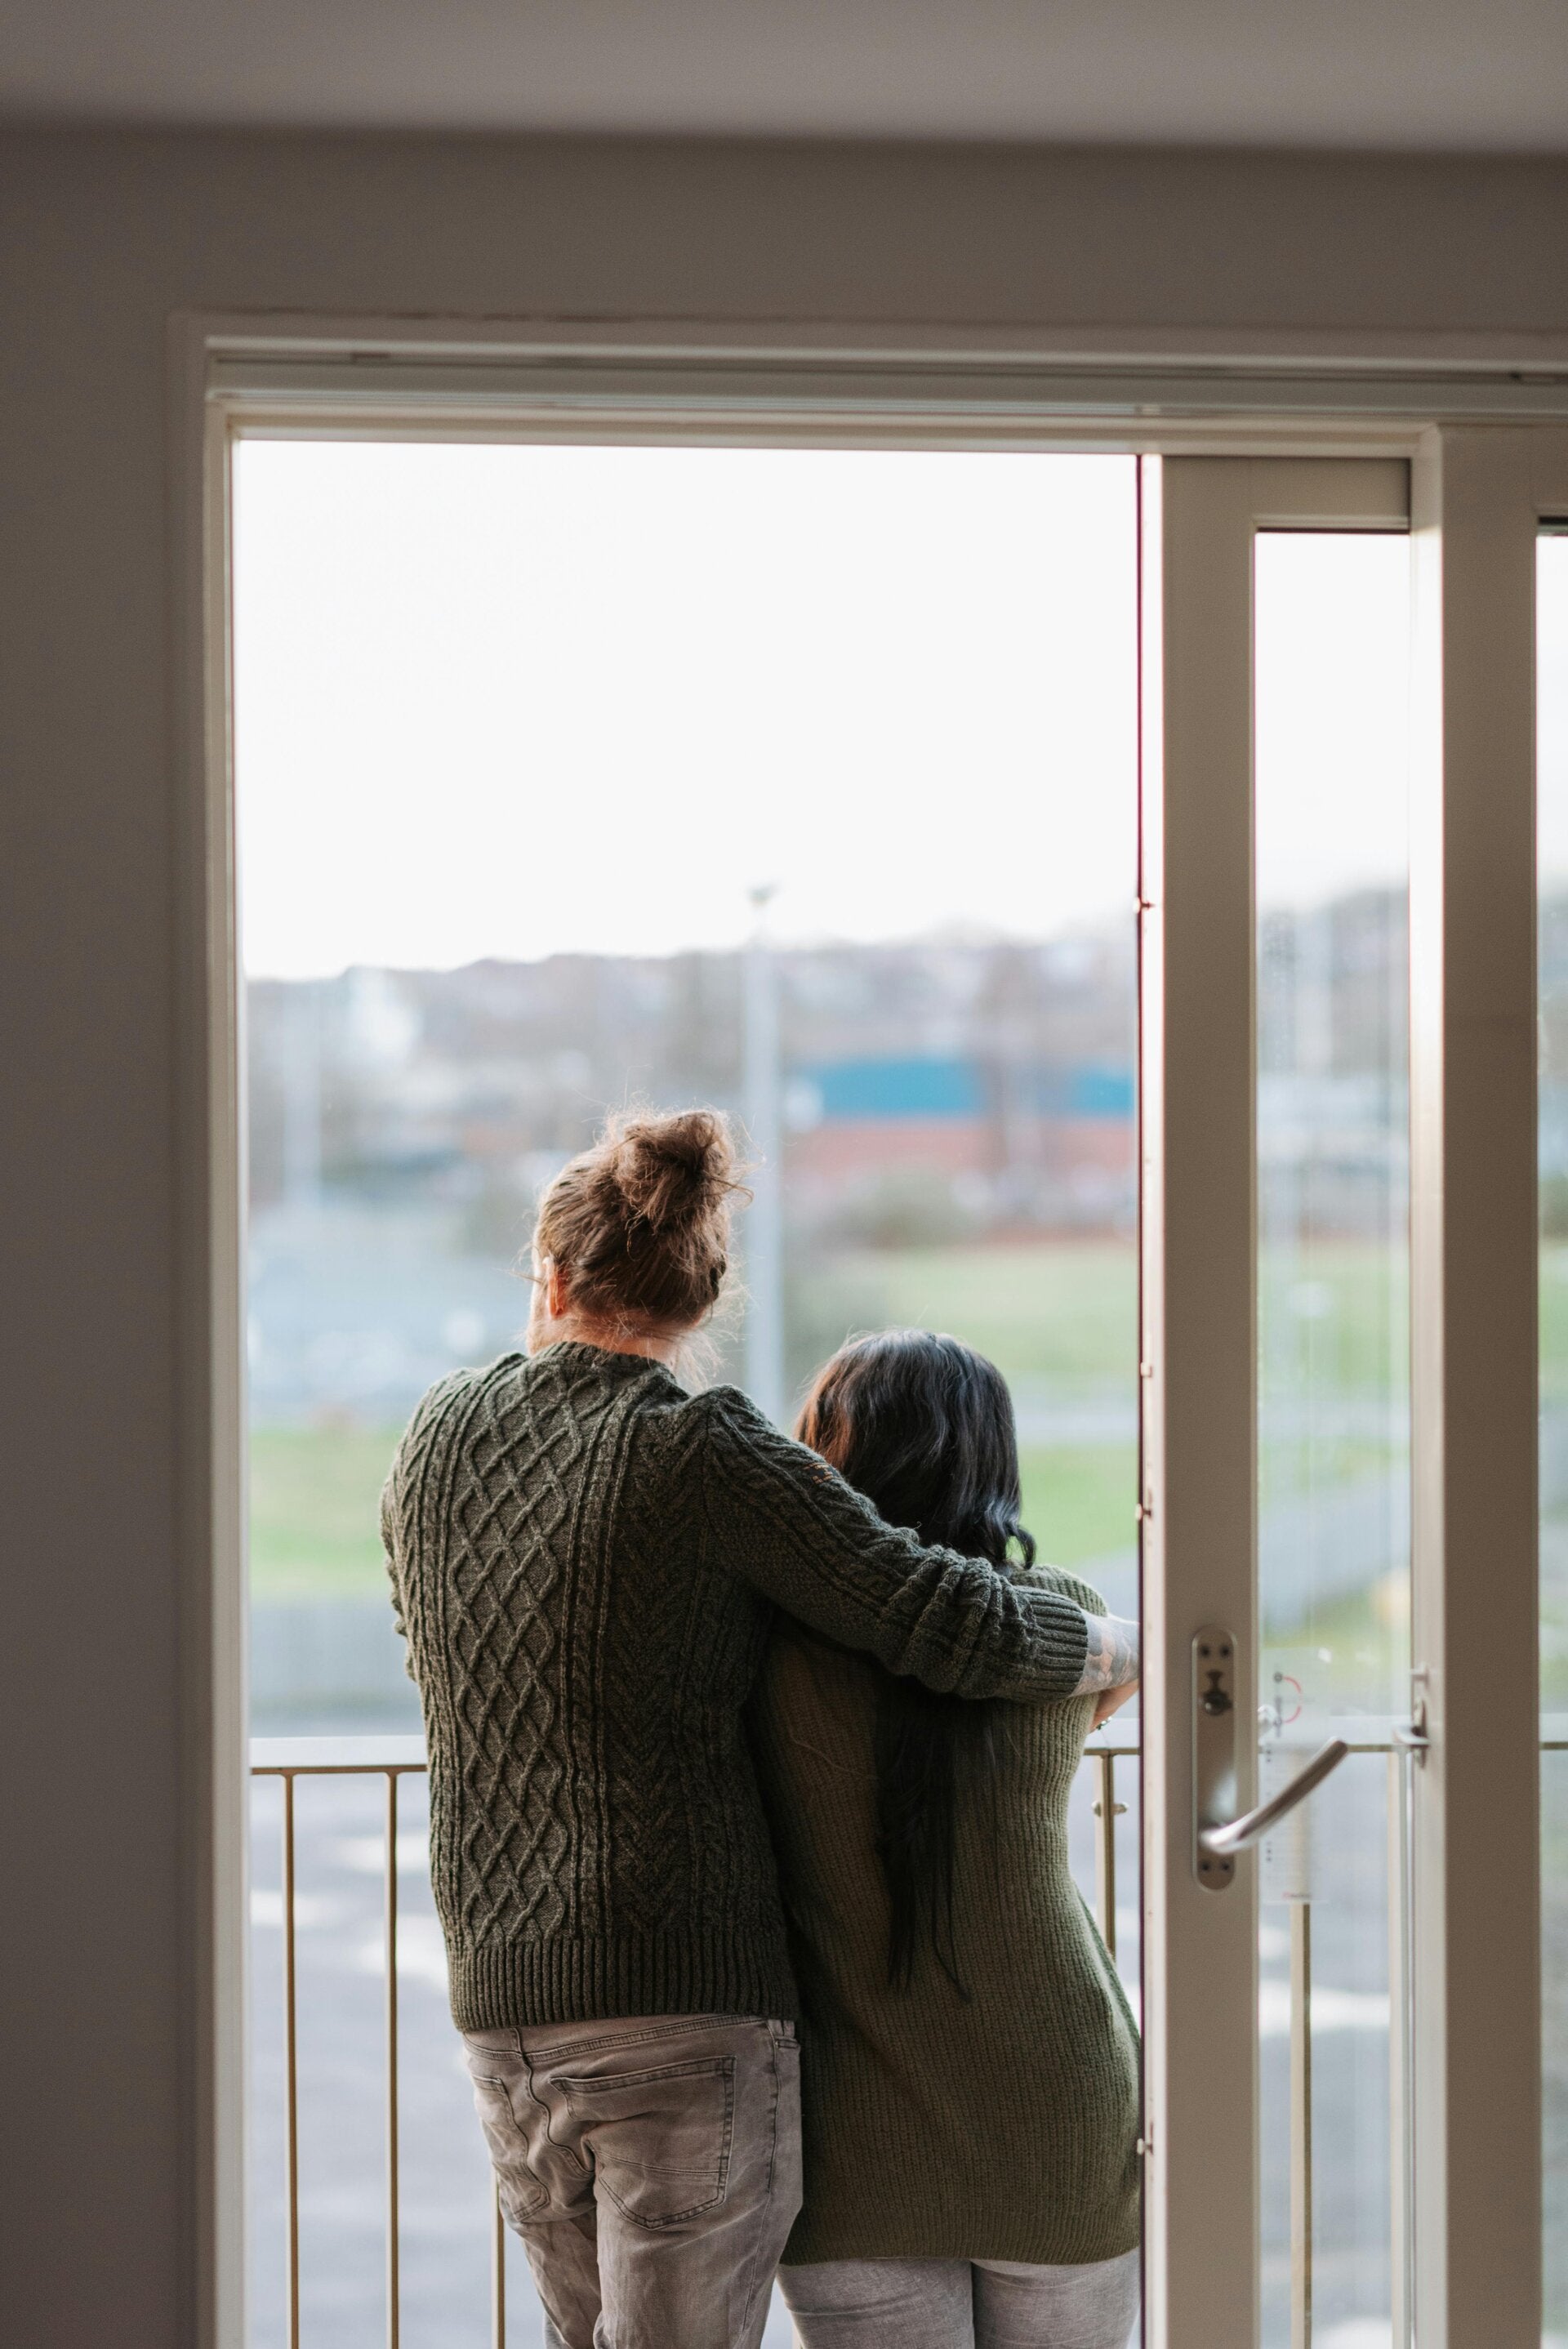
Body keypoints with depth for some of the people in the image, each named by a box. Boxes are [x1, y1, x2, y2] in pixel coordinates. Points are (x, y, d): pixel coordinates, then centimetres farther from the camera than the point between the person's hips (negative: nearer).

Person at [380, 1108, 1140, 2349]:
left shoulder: (438, 1438, 9)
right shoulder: (698, 1452, -9)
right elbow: (953, 1620, -14)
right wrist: (1142, 1651, 4)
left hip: (501, 2011, 6)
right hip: (691, 2005, -6)